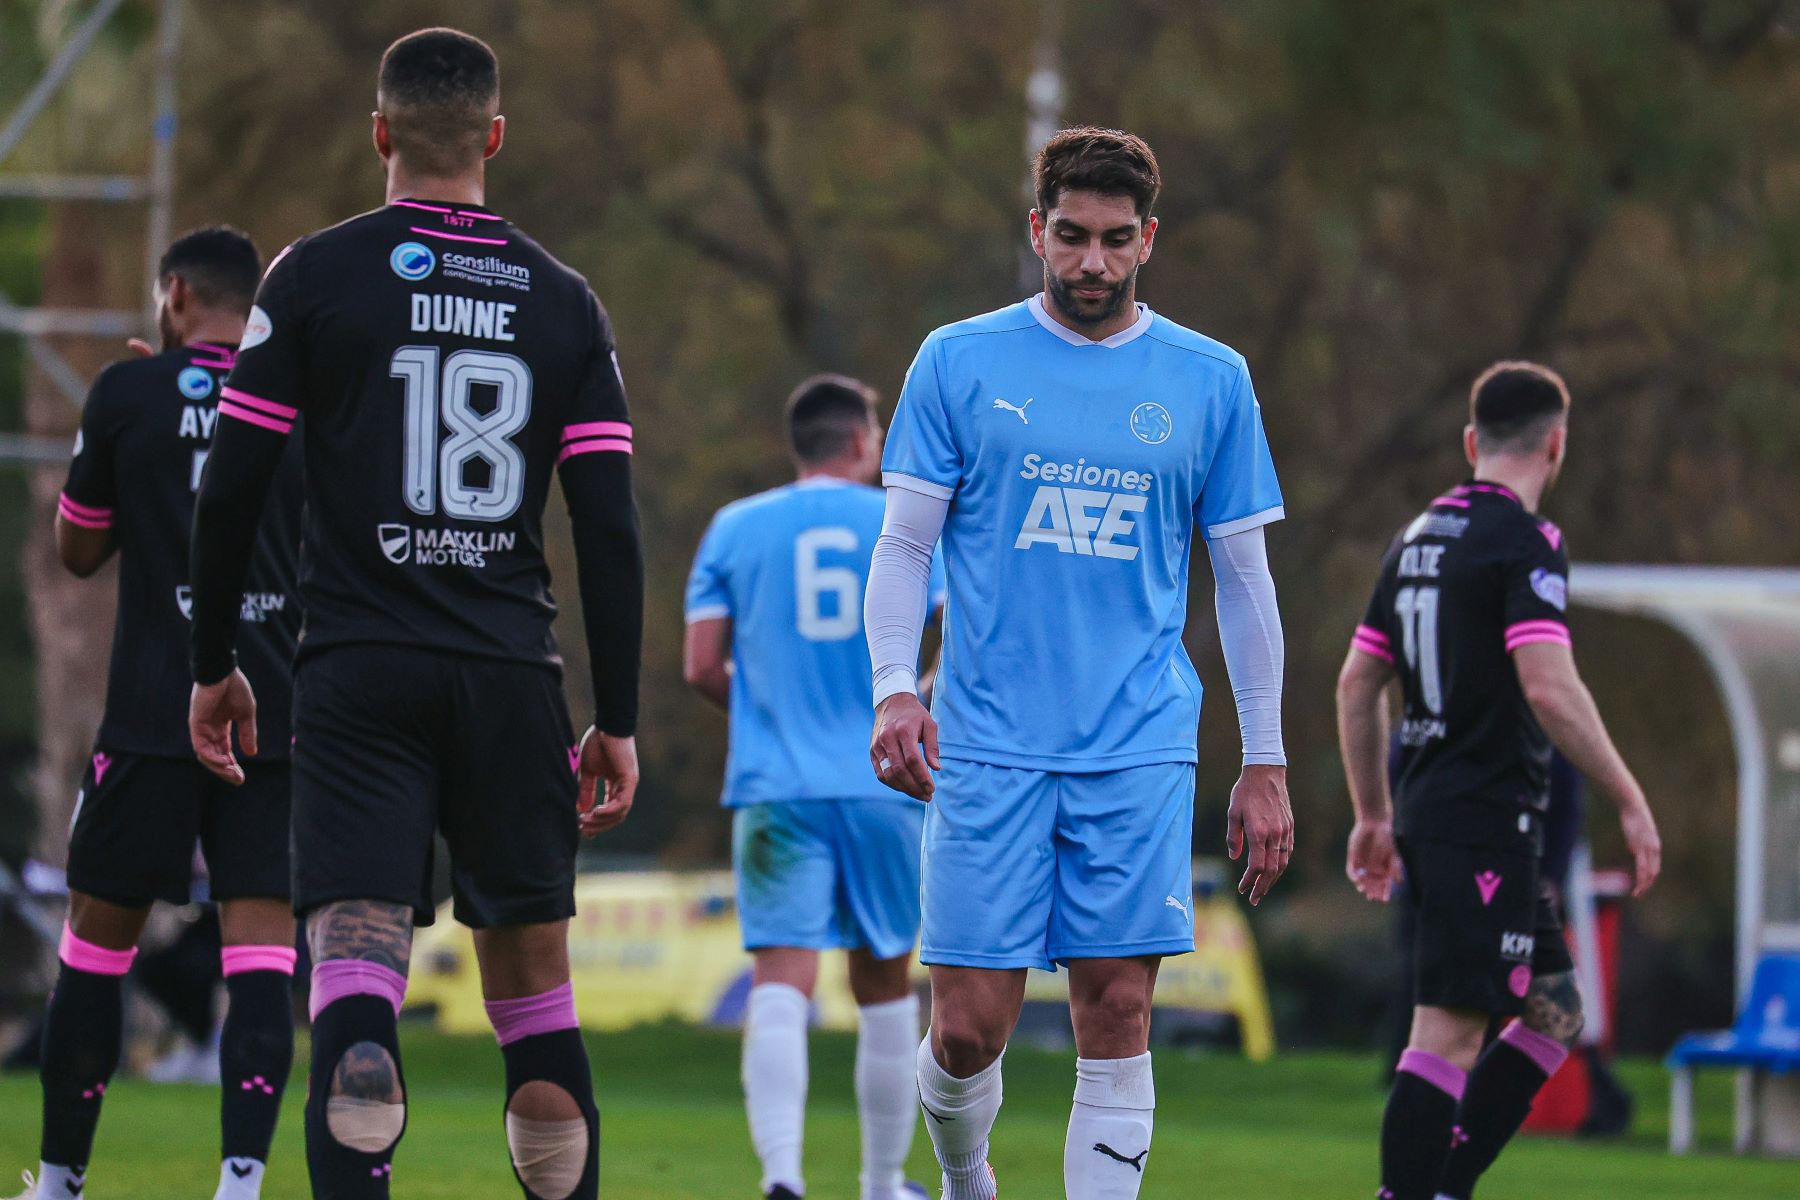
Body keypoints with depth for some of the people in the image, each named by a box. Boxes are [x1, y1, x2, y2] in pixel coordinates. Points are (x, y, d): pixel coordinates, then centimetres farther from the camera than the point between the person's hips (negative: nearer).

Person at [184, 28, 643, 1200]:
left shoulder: (317, 276, 1)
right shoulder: (564, 302, 7)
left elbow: (231, 487, 0)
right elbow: (611, 530, 3)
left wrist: (214, 664, 11)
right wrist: (617, 723, 9)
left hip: (360, 672, -2)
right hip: (513, 679, 2)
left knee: (354, 961, -11)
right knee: (531, 975, 12)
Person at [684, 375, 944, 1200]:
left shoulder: (735, 529, 7)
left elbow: (701, 667, 3)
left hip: (774, 786, 0)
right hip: (884, 785, 0)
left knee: (781, 981, -10)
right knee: (884, 984, 14)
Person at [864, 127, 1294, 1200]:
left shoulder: (1210, 381, 8)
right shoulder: (961, 363, 5)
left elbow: (1244, 577, 12)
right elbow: (904, 546, 6)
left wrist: (1266, 764, 9)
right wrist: (895, 690, -10)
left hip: (1140, 750, 1)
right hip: (989, 746, -1)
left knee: (1117, 1014, -5)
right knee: (972, 1025, -4)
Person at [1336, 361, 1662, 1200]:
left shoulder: (1418, 538, 14)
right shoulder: (1525, 541, -11)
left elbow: (1358, 684, 19)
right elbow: (1549, 689, -22)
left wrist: (1374, 815, 25)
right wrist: (1629, 801, -15)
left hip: (1427, 814, 9)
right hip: (1488, 824, -9)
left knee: (1556, 1011, 16)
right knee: (1447, 1036, -10)